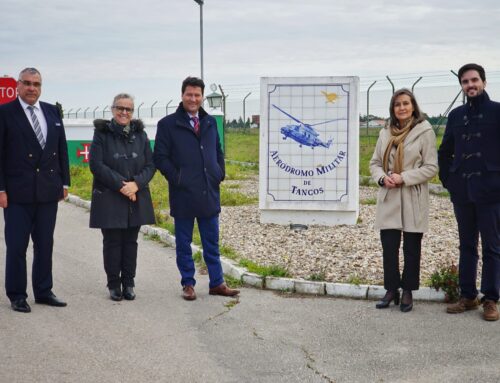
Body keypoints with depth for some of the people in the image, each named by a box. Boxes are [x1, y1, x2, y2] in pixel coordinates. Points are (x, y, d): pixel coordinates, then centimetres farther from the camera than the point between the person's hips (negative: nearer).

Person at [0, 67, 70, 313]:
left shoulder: (52, 112, 10)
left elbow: (62, 149, 13)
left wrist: (64, 182, 9)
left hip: (48, 191, 5)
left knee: (45, 245, 12)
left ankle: (43, 291, 22)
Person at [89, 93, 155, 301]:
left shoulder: (140, 134, 8)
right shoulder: (102, 133, -2)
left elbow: (150, 165, 5)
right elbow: (96, 165, -10)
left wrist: (136, 184, -13)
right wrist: (120, 185, -16)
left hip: (136, 199, 3)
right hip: (109, 198, -3)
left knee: (130, 241, 7)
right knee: (112, 242, 2)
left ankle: (128, 284, 16)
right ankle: (114, 285, 12)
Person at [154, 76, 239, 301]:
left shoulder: (210, 122, 12)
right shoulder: (168, 124, -4)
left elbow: (218, 151, 20)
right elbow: (160, 157, -6)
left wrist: (220, 175, 9)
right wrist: (176, 178, -12)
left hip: (209, 193, 4)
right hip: (183, 194, -4)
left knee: (211, 242, 10)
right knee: (184, 243, 6)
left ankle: (216, 283, 18)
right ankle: (188, 284, 16)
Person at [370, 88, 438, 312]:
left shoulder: (424, 132, -5)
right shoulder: (386, 133, 10)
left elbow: (431, 167, -7)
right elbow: (375, 163, 14)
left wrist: (404, 178, -16)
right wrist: (382, 178, -8)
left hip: (413, 200, -4)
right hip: (389, 199, 4)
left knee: (411, 248, 5)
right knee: (388, 247, 4)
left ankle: (408, 292, 17)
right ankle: (391, 289, 18)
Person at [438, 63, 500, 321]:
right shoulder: (456, 115, 11)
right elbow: (445, 151, 19)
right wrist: (447, 180, 10)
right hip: (462, 191, 5)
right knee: (467, 245, 11)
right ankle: (468, 296, 19)